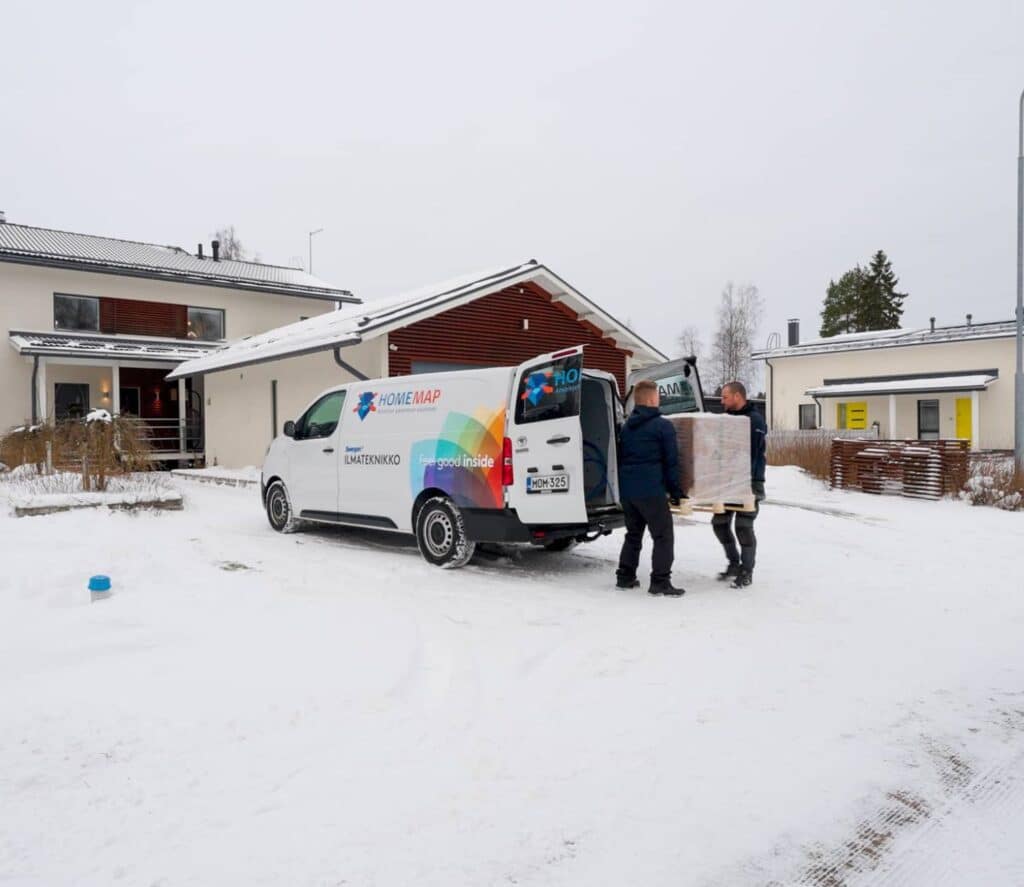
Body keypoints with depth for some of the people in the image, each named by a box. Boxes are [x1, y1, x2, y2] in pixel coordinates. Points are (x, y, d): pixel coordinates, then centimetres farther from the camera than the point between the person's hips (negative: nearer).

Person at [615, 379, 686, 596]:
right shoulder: (663, 425, -6)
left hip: (626, 489, 7)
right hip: (651, 490, -7)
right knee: (663, 536, 0)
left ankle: (625, 577, 20)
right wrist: (676, 491, -1)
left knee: (633, 534, 18)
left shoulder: (626, 426, 15)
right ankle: (660, 582, -4)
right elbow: (671, 462, -7)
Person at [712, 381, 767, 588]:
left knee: (743, 527, -4)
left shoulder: (754, 419, -12)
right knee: (720, 522, 9)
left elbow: (752, 454, -20)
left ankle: (747, 571, 9)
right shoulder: (728, 418, 12)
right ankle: (734, 563, 25)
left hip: (748, 483, -8)